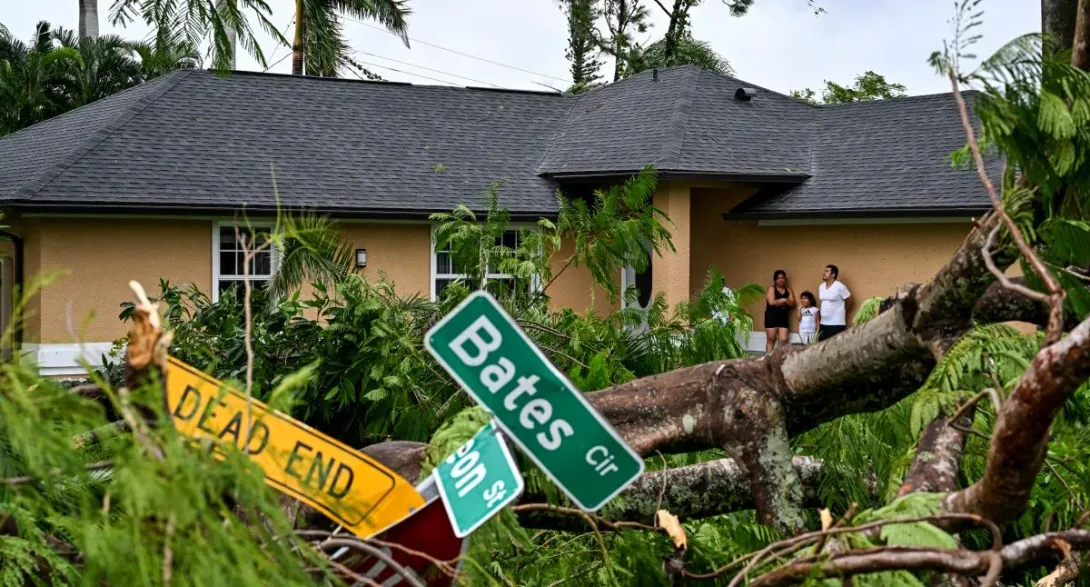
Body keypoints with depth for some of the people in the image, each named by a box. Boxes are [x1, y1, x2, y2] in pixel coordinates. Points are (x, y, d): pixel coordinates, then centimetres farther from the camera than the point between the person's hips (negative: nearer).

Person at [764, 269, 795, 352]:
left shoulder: (788, 290, 14)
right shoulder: (771, 289, -1)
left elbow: (792, 303, 2)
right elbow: (771, 302, -16)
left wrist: (781, 301, -14)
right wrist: (783, 300, -5)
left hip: (783, 318, 4)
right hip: (772, 317, -4)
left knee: (783, 340, -4)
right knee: (771, 340, -2)